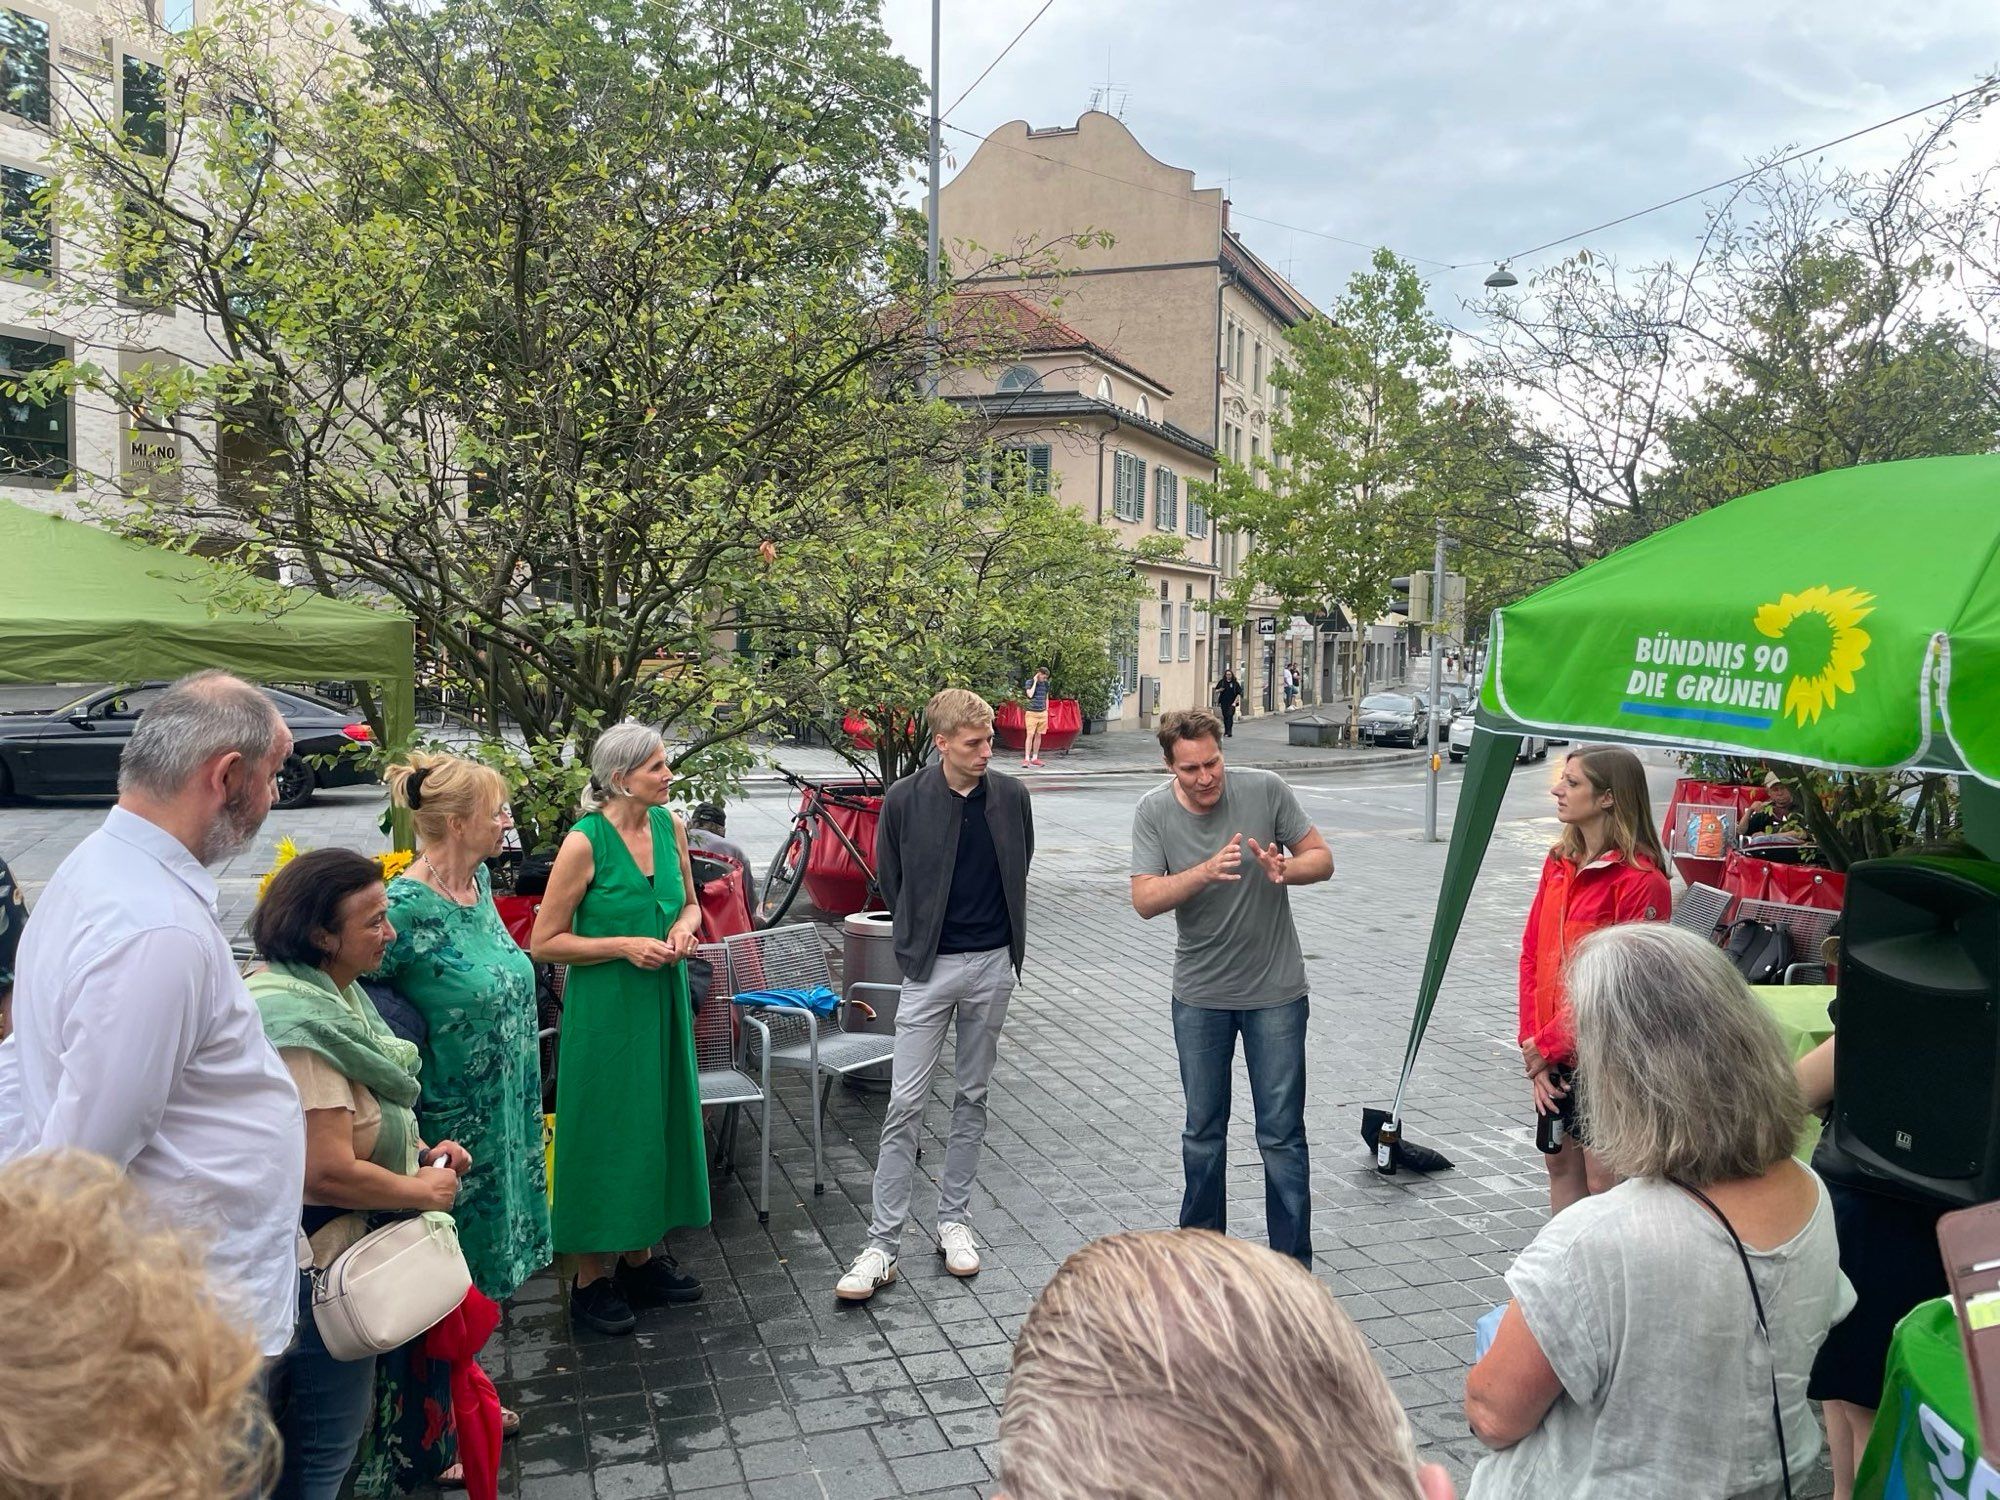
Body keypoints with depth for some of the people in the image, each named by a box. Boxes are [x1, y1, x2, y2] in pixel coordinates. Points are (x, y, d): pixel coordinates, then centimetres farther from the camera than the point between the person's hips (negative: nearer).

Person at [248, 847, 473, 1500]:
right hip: (321, 1261, -10)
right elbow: (329, 1171, -29)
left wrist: (420, 1149, 3)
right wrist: (424, 1190, -14)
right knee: (327, 1442, 7)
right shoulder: (301, 1025, -27)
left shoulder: (333, 990, 5)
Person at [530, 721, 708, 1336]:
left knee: (657, 1121, 15)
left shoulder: (669, 825, 1)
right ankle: (592, 1278, 18)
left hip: (663, 999, 6)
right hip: (604, 1006, -6)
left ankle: (641, 1256, 32)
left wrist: (685, 924, -6)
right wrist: (624, 945, -19)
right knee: (605, 1129, 3)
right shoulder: (585, 842, -17)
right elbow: (544, 942, -13)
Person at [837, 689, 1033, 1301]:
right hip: (931, 968, -3)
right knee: (905, 1104, -4)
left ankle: (954, 1221, 26)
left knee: (972, 1096, 13)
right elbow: (889, 880, 4)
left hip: (993, 964, 3)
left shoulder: (1011, 796, -1)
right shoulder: (905, 800, -9)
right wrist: (920, 939, 8)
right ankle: (882, 1245, 4)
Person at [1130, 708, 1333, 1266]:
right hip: (1199, 995, 2)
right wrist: (1207, 870, -33)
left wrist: (1285, 870, -25)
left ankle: (1293, 1263, 15)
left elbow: (1322, 859, -3)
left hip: (1274, 992, -2)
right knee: (1203, 1131, 16)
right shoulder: (1154, 812, -9)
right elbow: (1145, 899, -17)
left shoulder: (1265, 790, -11)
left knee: (1281, 1135, 2)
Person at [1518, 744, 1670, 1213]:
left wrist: (1549, 1043, -13)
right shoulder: (1559, 863, 7)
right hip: (1550, 1052, 7)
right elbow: (1532, 955, 7)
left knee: (1603, 1179, 2)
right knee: (1558, 1159, 16)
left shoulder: (1640, 880, -17)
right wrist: (1533, 1041, -1)